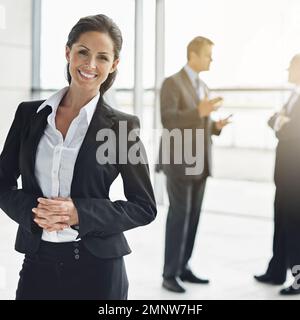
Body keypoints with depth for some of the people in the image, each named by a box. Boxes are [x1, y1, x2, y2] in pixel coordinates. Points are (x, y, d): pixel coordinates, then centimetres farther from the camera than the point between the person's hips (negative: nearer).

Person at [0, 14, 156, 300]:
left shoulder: (122, 125, -5)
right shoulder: (29, 114, 3)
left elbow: (144, 207, -3)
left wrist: (79, 213, -16)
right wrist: (32, 209, -12)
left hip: (97, 267, -2)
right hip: (37, 262, 2)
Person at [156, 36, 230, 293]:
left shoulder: (203, 86, 18)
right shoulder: (172, 83, -9)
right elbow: (168, 120, -21)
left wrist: (217, 125, 2)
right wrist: (199, 111, -31)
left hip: (199, 163, 8)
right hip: (179, 161, -8)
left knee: (193, 216, 8)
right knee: (179, 215, -9)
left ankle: (183, 268, 17)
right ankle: (170, 274, -2)